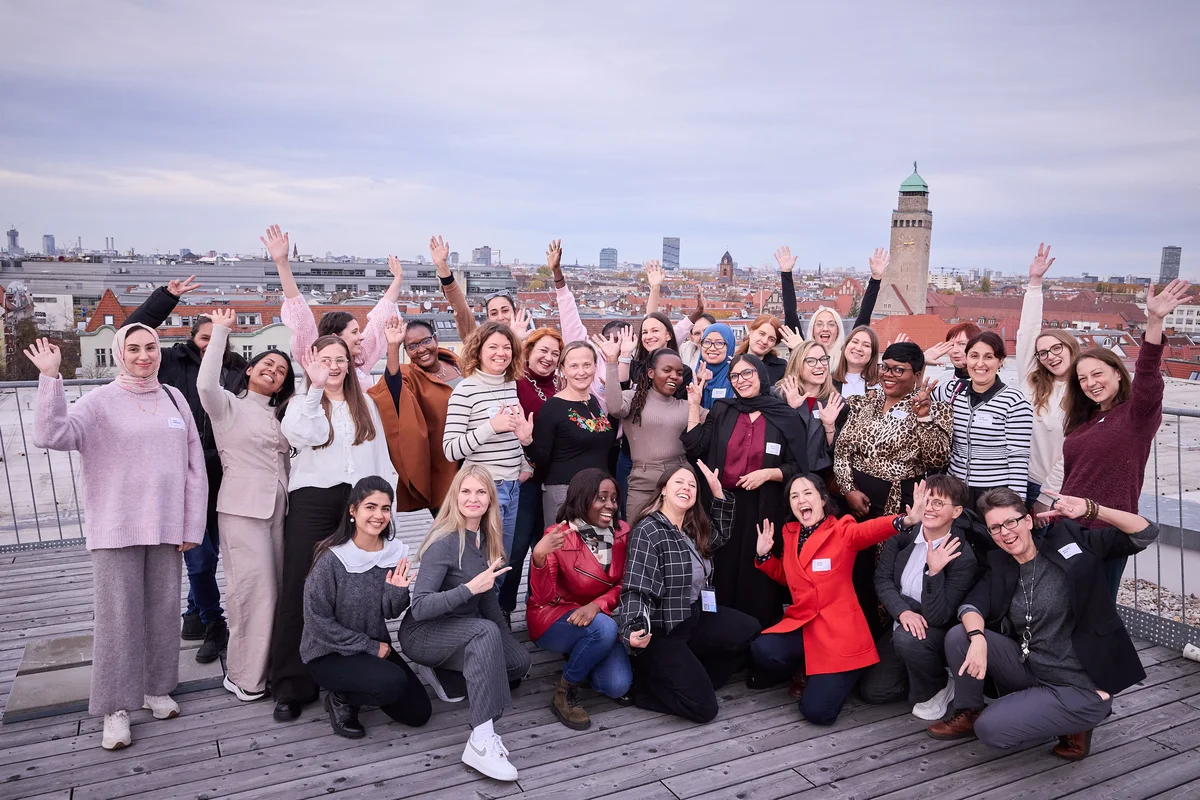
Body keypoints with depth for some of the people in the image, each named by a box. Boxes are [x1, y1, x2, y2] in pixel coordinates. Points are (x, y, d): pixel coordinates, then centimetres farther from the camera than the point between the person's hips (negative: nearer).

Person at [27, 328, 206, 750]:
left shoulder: (174, 398, 6)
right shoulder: (101, 401, -3)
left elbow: (194, 466, 6)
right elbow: (51, 435, -20)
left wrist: (192, 526, 3)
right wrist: (50, 378, -27)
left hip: (167, 527, 3)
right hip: (116, 530, -3)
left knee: (164, 610, 10)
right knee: (118, 616, 0)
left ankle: (156, 688, 27)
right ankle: (117, 707, 12)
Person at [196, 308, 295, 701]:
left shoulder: (280, 414, 21)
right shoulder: (228, 404, 0)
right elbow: (207, 384, -20)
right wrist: (221, 332, -17)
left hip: (279, 507, 6)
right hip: (243, 508, -6)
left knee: (278, 588, 6)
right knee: (253, 590, -8)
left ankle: (273, 666, 17)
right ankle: (245, 676, 4)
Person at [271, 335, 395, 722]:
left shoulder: (366, 405, 17)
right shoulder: (302, 402, 8)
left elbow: (381, 458, 18)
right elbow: (299, 434, -16)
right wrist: (316, 386, -23)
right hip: (312, 502, -2)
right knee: (301, 590, -3)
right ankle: (291, 686, 5)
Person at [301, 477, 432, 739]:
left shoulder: (394, 552, -7)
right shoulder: (331, 559, -23)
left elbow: (390, 613, 1)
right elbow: (318, 622, -18)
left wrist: (397, 591, -21)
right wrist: (370, 647, -16)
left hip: (376, 646, 6)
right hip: (328, 654, -6)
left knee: (419, 714, 2)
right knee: (394, 683, -29)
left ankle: (358, 689, 22)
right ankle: (341, 698, 0)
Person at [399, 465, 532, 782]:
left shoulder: (484, 538, -1)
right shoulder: (444, 542, -24)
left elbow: (487, 593, 9)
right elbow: (419, 608, -30)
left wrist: (506, 640, 7)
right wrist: (469, 588, -38)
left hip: (460, 631, 8)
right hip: (422, 633, -8)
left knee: (519, 662, -4)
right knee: (485, 631, -34)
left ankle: (441, 670, 11)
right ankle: (481, 741, -38)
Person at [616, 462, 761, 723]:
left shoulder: (693, 529, 7)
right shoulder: (648, 531, -17)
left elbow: (720, 535, 27)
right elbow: (636, 591, -23)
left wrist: (718, 492, 12)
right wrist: (633, 632, -40)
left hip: (695, 618, 8)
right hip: (661, 632, -8)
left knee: (751, 631, -7)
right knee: (702, 707, -14)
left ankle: (691, 680, 5)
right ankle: (647, 681, 9)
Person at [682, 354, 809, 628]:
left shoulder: (787, 418, 0)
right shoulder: (721, 411, 7)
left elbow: (798, 468, 0)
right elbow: (696, 449, -1)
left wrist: (768, 473, -16)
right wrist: (694, 406, -1)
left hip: (763, 509, -2)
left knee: (758, 575, 4)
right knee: (724, 573, 8)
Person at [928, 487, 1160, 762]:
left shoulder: (1068, 543, -9)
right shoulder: (1000, 566, 5)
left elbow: (1145, 534, -13)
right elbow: (971, 606, -7)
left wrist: (1090, 509, -27)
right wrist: (978, 637, -29)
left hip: (1081, 689, -5)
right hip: (1030, 671, 6)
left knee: (990, 729, -18)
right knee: (958, 636, -12)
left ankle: (1072, 725, 6)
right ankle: (968, 714, 10)